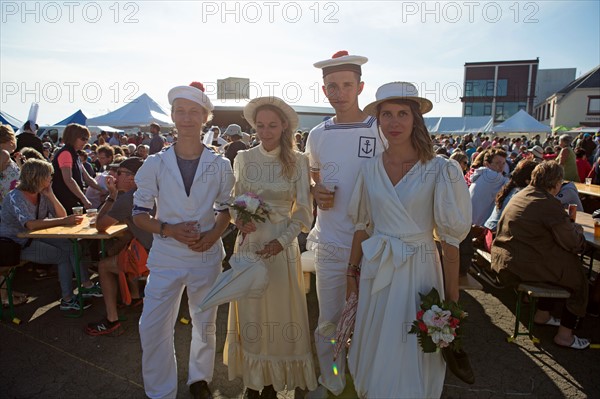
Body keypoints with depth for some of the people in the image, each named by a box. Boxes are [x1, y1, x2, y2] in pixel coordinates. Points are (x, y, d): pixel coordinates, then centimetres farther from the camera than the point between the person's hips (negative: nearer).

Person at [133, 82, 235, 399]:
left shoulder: (220, 166, -3)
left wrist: (213, 234, -13)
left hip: (207, 256, 1)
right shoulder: (155, 164, -4)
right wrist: (169, 230, -17)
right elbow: (140, 213, -1)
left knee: (204, 325, 16)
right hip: (166, 257, 0)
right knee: (153, 328, 4)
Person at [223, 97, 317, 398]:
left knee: (280, 310, 7)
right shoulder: (243, 158, 2)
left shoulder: (298, 161, -3)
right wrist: (239, 220, -11)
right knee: (249, 310, 10)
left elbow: (303, 211, -2)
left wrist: (282, 240, -14)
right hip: (249, 242, 2)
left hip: (282, 244, -1)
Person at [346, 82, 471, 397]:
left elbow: (449, 237, -8)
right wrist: (351, 273, 8)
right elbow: (362, 227, 7)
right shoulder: (370, 170, 0)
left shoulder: (438, 169, -10)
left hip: (419, 269, -3)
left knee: (412, 353, 11)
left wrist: (452, 295, -6)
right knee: (373, 349, 18)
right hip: (377, 269, 3)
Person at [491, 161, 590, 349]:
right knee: (578, 278, 13)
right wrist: (577, 231, 13)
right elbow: (573, 244, -8)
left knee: (560, 263, 29)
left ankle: (542, 314, 38)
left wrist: (569, 226, 17)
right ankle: (564, 335, 19)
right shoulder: (550, 205, -17)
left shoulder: (520, 195, 10)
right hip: (525, 266, -9)